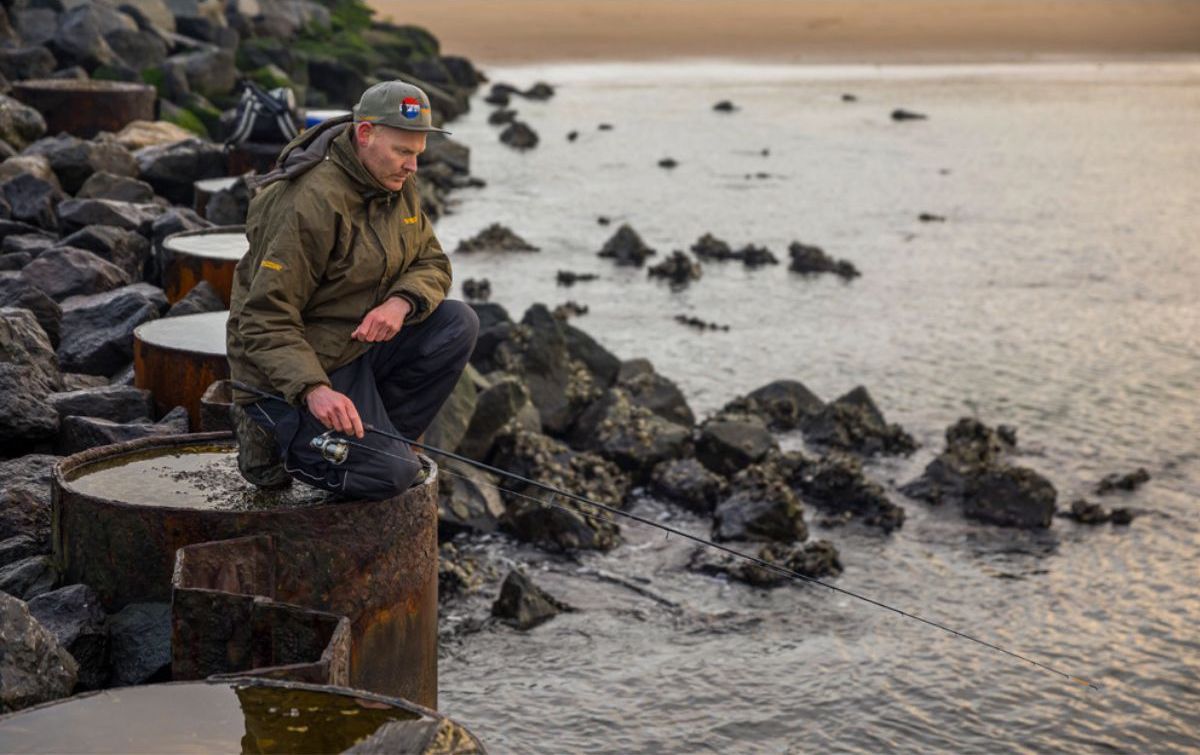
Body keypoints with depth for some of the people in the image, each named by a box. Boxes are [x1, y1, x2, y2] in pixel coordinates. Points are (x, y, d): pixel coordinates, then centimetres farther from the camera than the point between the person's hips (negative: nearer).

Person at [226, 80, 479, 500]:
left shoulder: (397, 185, 2)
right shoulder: (311, 202, -25)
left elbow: (433, 263, 7)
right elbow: (264, 320, -25)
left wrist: (401, 302, -18)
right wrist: (313, 389, -39)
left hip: (361, 342, 8)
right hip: (292, 368, -8)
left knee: (458, 323, -12)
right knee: (391, 473, -22)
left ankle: (377, 438, -1)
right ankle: (277, 437, 2)